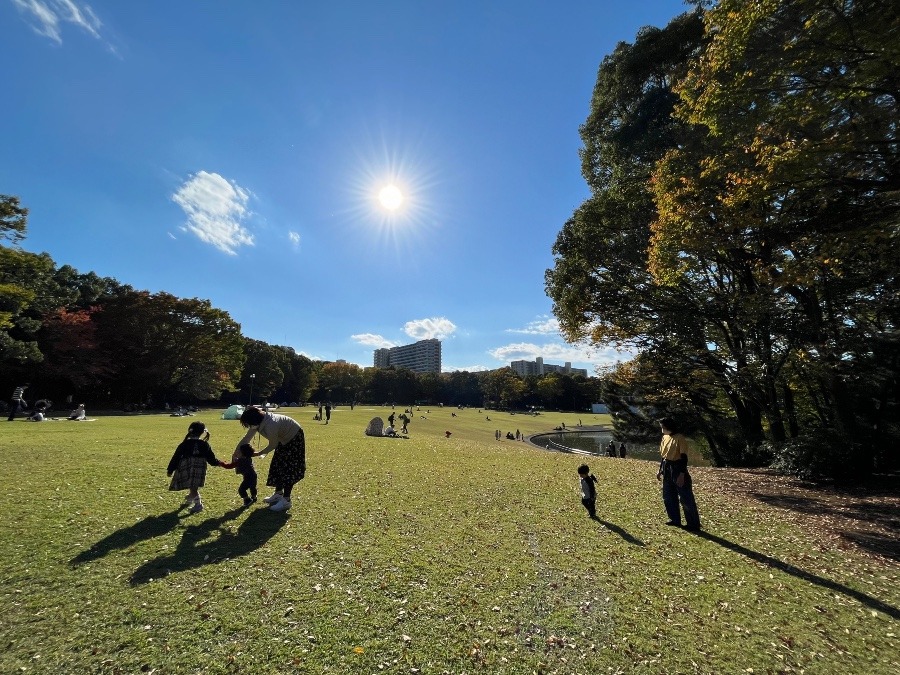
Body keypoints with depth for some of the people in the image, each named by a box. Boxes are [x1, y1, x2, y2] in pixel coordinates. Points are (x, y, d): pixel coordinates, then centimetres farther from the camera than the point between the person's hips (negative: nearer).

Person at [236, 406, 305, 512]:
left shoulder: (270, 426, -36)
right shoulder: (259, 422, -10)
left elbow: (272, 446, -19)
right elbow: (245, 439, 3)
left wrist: (259, 454, -3)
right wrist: (235, 455, 6)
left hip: (295, 438, -9)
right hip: (284, 439, 9)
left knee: (288, 468, -8)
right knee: (278, 464, 14)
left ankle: (286, 501, -1)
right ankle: (278, 494, 29)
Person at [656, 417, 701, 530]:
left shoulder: (680, 438, -15)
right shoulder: (665, 437, 7)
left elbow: (684, 457, -17)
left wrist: (682, 474, -21)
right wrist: (660, 470, 15)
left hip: (678, 468, -8)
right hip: (667, 469, 8)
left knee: (686, 498, 1)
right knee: (668, 496, 13)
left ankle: (693, 524, 13)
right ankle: (675, 520, 25)